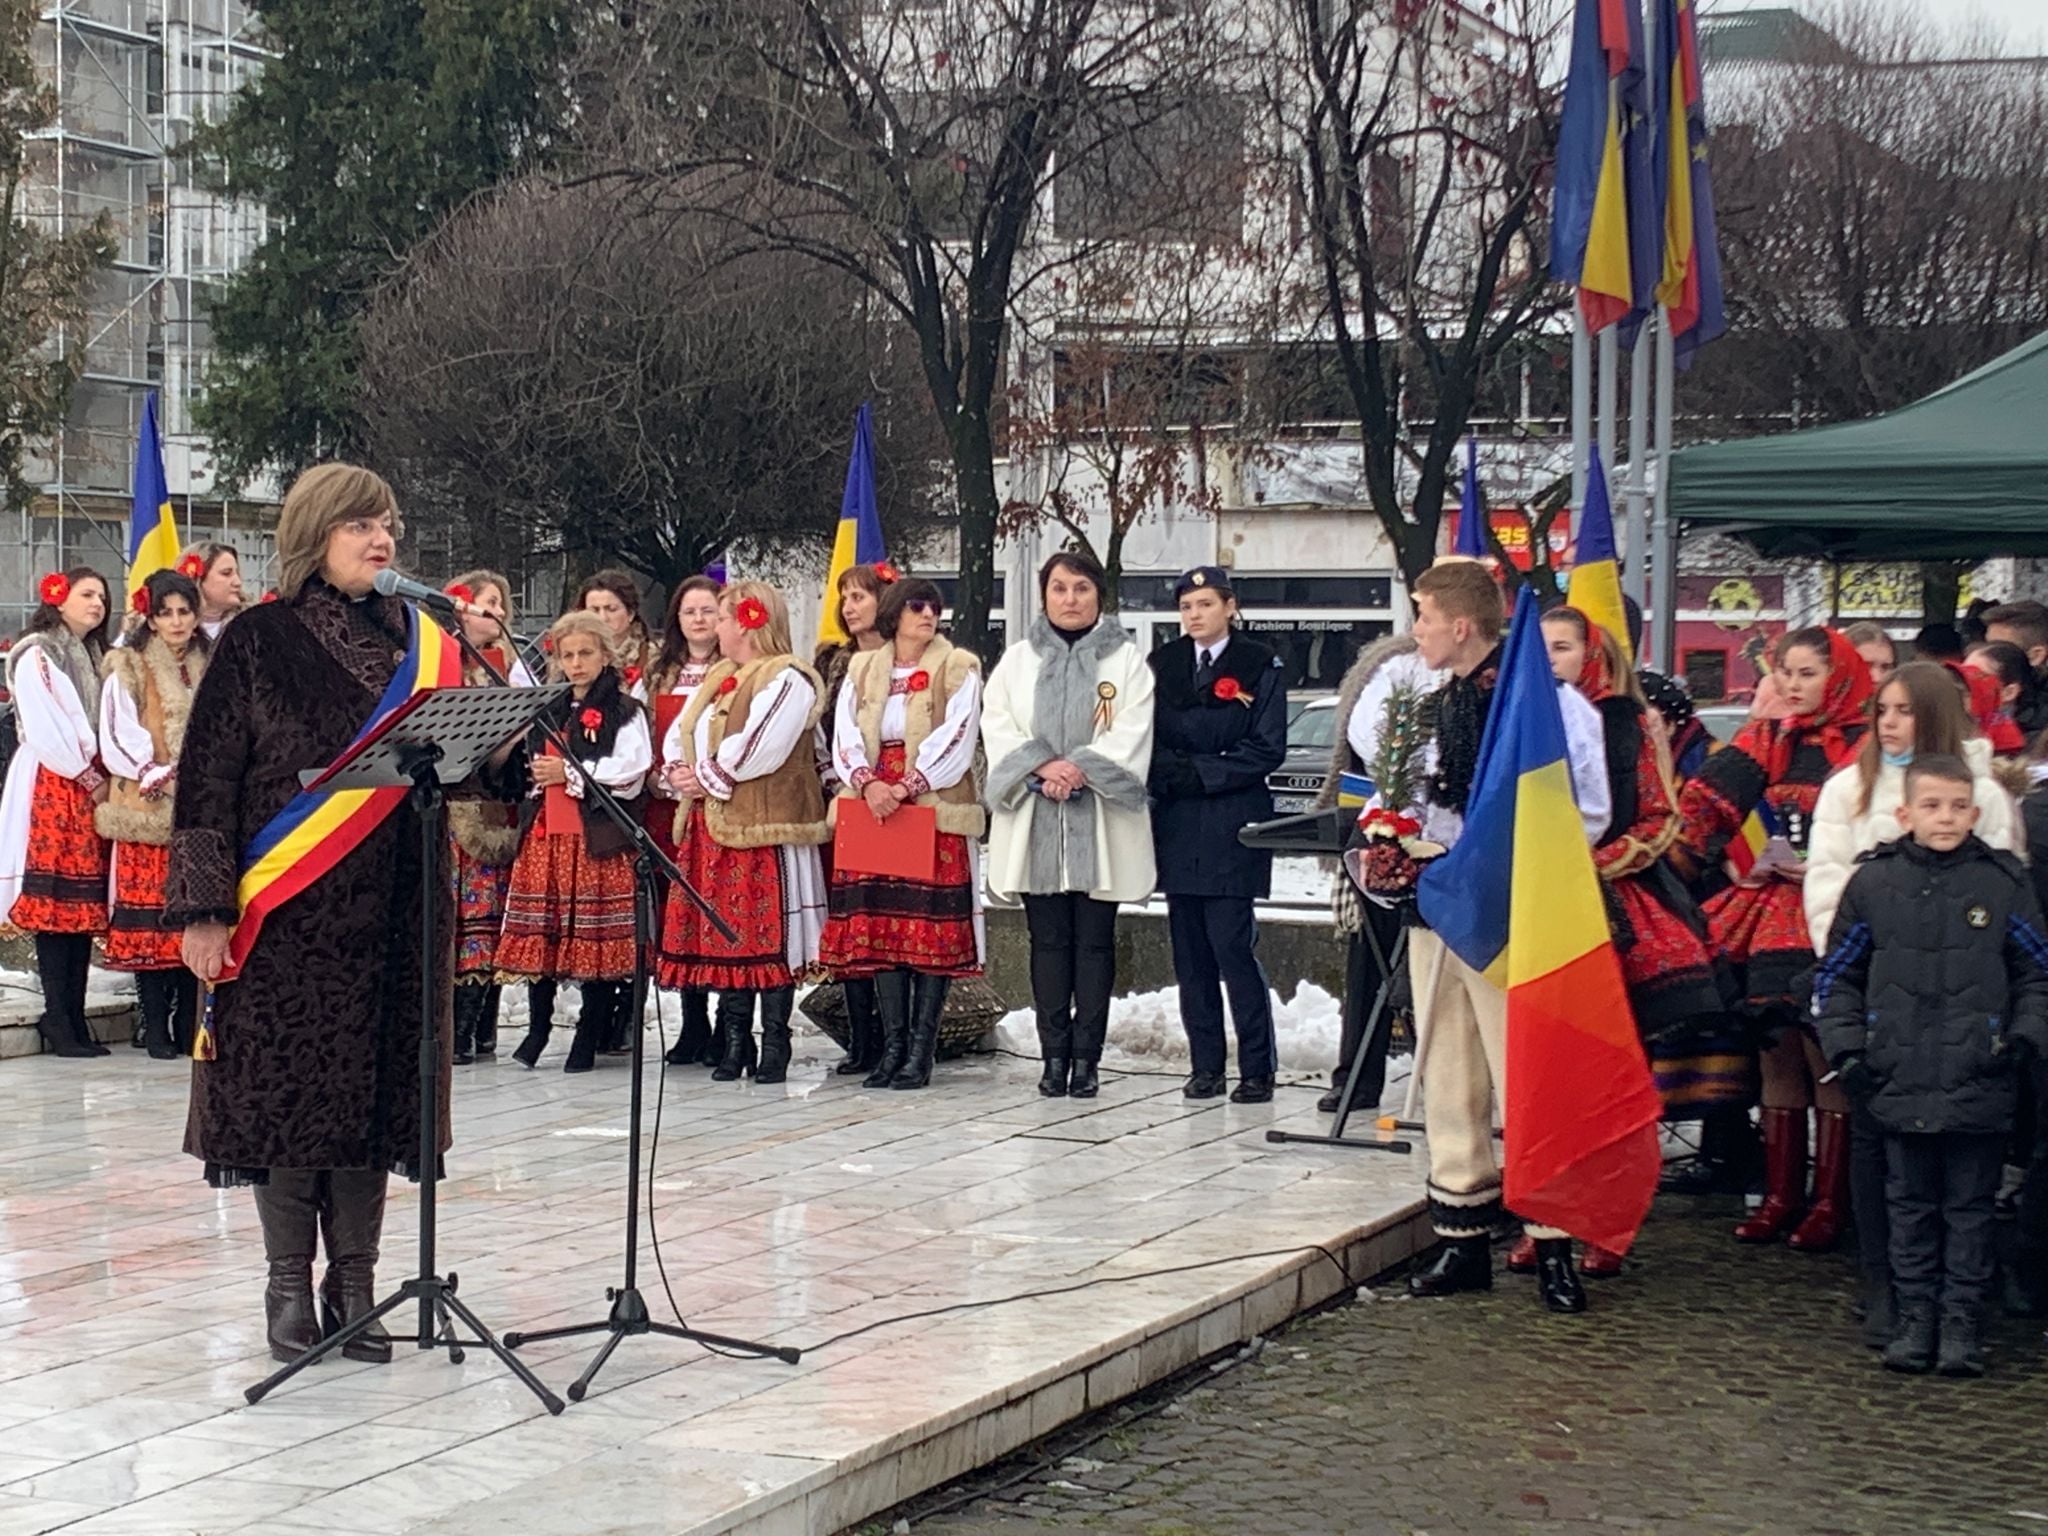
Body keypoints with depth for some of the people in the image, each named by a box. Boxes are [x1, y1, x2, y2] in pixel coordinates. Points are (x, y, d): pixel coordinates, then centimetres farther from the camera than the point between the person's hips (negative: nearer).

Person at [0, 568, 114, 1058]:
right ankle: (58, 1022, -11)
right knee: (54, 904, -10)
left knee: (85, 907, 2)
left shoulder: (93, 657, 22)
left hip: (91, 786, 8)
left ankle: (73, 1018, 3)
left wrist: (102, 780, 4)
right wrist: (90, 779, -10)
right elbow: (45, 729, -12)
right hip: (50, 787, -8)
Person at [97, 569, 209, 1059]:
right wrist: (162, 776, -11)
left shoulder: (210, 669, 15)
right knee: (150, 913, -6)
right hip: (147, 811, -3)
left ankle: (189, 1025, 6)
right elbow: (117, 740, -4)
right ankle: (156, 1027, -2)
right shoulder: (128, 671, 3)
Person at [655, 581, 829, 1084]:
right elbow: (677, 736, 17)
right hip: (711, 827, 8)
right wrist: (680, 774, -3)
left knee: (769, 934, -6)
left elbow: (757, 749, -19)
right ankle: (734, 1041, 13)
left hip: (764, 825, -8)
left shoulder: (787, 680, -8)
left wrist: (706, 777, -11)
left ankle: (774, 1043, -1)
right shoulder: (716, 678, 20)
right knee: (724, 932, 7)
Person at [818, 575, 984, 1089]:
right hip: (872, 813, 4)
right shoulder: (862, 670, 13)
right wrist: (868, 783, -14)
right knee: (879, 927, 2)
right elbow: (845, 737, 4)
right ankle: (892, 1044, 7)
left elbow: (955, 738, -8)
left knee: (932, 930, -6)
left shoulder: (958, 669, 3)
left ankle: (920, 1048, -3)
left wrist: (906, 788, -17)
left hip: (935, 811, -3)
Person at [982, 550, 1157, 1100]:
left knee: (1094, 940, 0)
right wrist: (1042, 765, -14)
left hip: (1099, 823, -2)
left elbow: (1131, 733, -5)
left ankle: (1086, 1057, 3)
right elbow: (997, 726, 2)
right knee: (1048, 940, 3)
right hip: (1035, 820, 2)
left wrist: (1081, 769, -17)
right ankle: (1055, 1055, 6)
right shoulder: (1017, 661, 12)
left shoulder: (1126, 660, 6)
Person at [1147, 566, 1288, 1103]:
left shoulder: (1259, 667, 0)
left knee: (1233, 947, -9)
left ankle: (1258, 1069, -3)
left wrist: (1201, 773, -11)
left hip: (1233, 827, -4)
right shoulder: (1163, 665, 12)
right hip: (1178, 826, 4)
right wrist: (1172, 773, -11)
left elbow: (1266, 749, -5)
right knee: (1190, 951, 5)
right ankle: (1205, 1067, 11)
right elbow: (1148, 739, 9)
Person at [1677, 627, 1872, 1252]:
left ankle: (1829, 1204, 2)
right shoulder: (1768, 739, 12)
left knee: (1827, 1059, -6)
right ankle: (1780, 1198, 14)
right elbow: (1707, 801, 4)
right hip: (1774, 916, 5)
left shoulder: (1865, 745, -4)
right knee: (1777, 1056, 6)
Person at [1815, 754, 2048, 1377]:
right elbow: (1836, 975, 10)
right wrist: (1846, 1047, 1)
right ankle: (1916, 1314, 18)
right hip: (1899, 1083, 1)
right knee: (1911, 1204, 10)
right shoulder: (1873, 883, 2)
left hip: (1979, 1086, -1)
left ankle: (1961, 1320, 12)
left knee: (1970, 1205, 5)